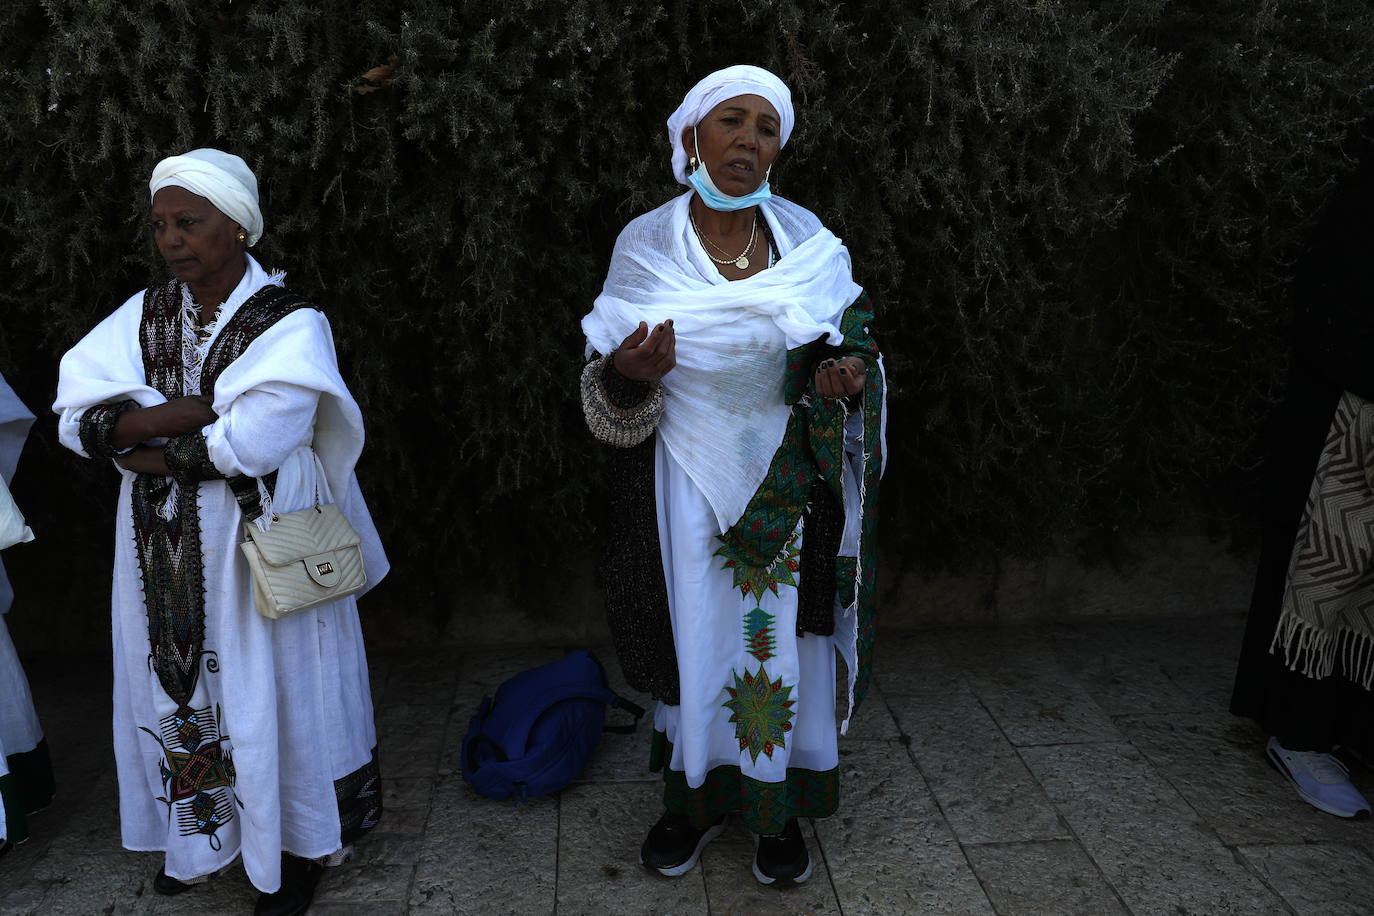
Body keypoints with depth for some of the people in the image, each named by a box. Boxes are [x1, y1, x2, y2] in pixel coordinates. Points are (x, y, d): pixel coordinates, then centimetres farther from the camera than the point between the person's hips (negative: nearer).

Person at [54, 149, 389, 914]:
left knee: (271, 694, 7)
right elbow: (79, 416, -8)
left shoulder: (289, 325, -12)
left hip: (260, 550, -5)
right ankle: (204, 834, 37)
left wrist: (143, 447, -12)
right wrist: (201, 408, -20)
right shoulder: (145, 316, 4)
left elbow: (250, 446, -23)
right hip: (167, 555, 5)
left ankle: (300, 848, 26)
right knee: (183, 687, 16)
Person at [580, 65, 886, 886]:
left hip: (785, 481, 1)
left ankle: (778, 807, 29)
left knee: (781, 637, 8)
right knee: (691, 634, 10)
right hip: (686, 478, 0)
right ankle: (693, 797, 31)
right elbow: (609, 398, -3)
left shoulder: (806, 240, -3)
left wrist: (847, 377, -15)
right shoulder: (645, 245, -6)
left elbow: (851, 345, 8)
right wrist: (629, 374, -26)